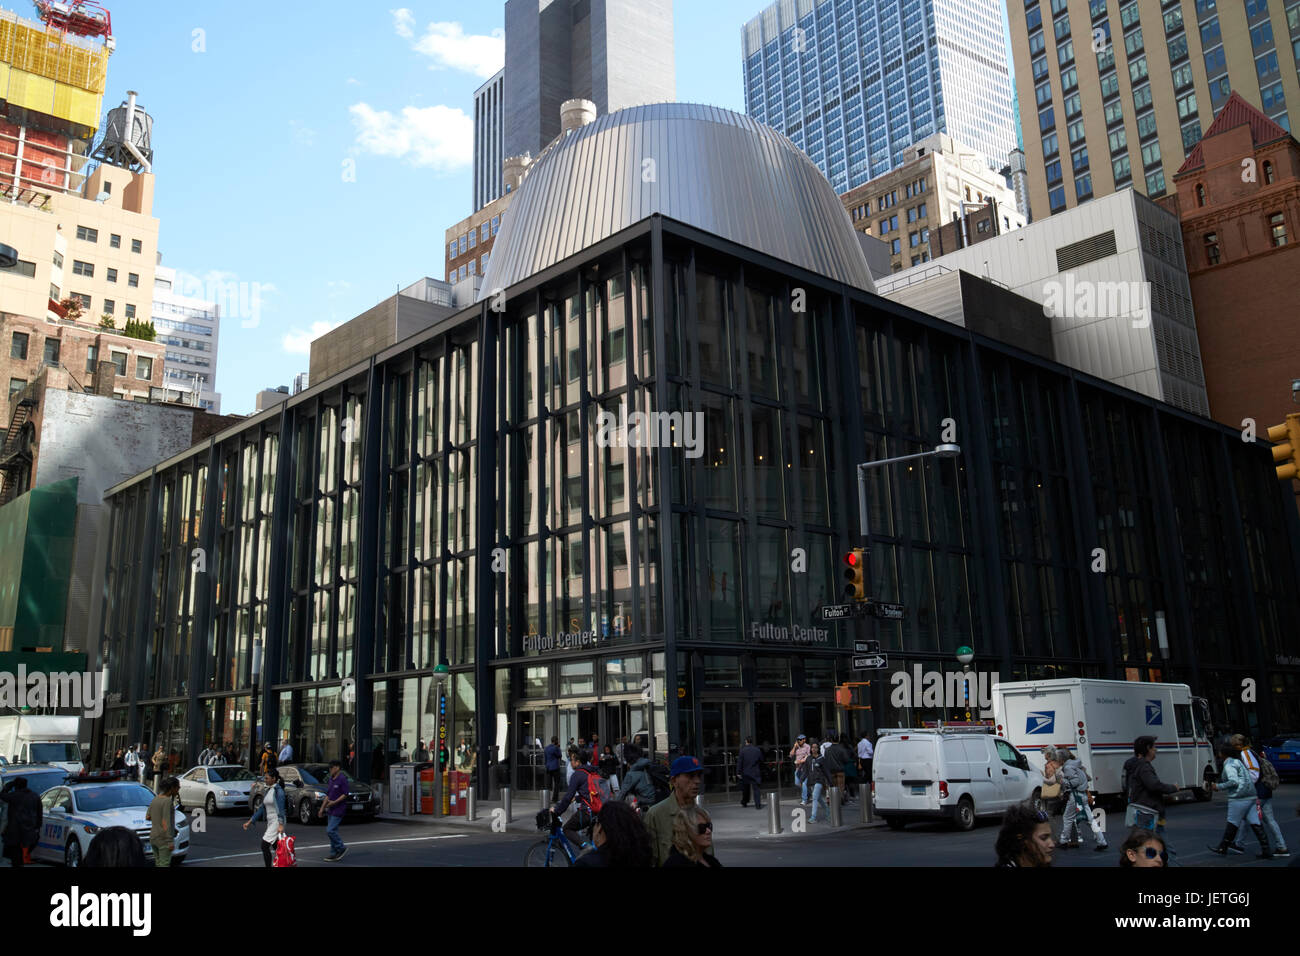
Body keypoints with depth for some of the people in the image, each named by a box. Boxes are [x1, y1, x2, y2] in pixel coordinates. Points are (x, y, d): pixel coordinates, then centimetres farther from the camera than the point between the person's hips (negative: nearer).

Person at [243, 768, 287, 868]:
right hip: (270, 821, 8)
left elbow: (281, 809, -19)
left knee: (265, 846, -12)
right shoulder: (268, 790, 13)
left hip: (277, 822, -8)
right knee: (276, 848, 10)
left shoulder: (278, 790, -12)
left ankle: (268, 866, -8)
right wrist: (250, 821, 15)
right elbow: (262, 808, 17)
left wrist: (281, 825, -26)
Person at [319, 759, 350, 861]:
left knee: (330, 830, -13)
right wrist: (322, 807, 18)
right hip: (331, 809, 9)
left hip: (338, 809, -9)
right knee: (333, 831, 9)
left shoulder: (342, 779, -13)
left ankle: (341, 848, 2)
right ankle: (334, 854, 15)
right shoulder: (331, 779, 14)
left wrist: (334, 802, -24)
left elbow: (345, 794, -17)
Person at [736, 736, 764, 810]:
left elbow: (739, 762, -7)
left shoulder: (742, 750, -6)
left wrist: (738, 772, -5)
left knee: (745, 789, 15)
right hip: (755, 773, 0)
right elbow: (761, 761, 8)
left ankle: (744, 802, 29)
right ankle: (758, 804, -8)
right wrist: (760, 771, 19)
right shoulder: (758, 750, 1)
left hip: (745, 773, 0)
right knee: (756, 789, -1)